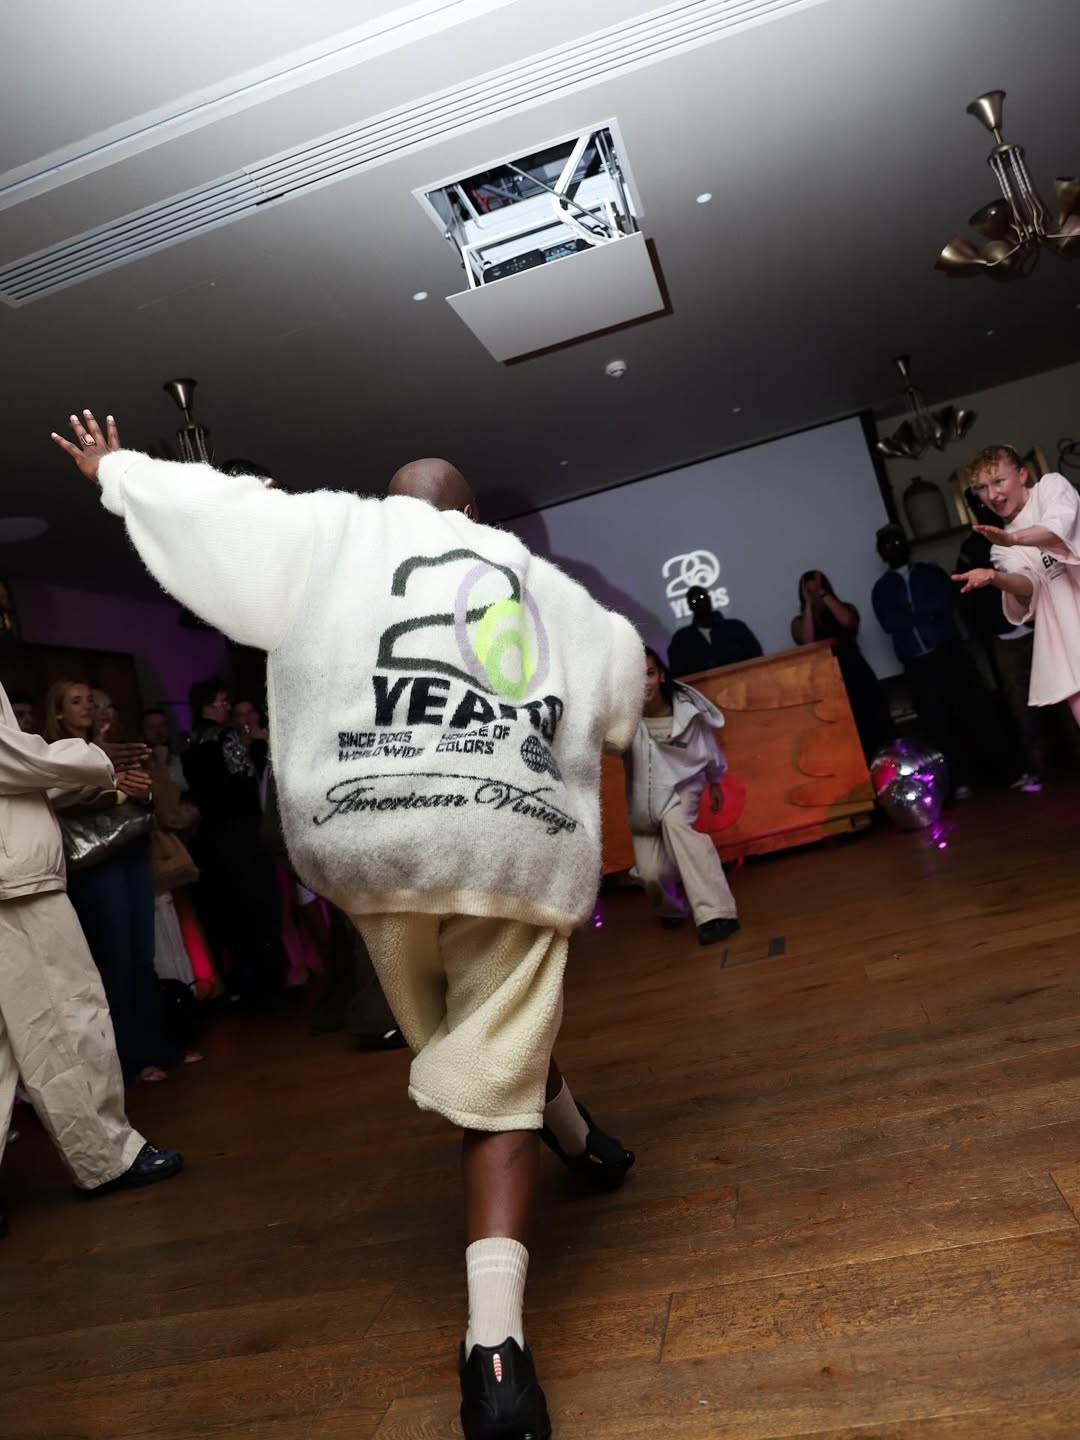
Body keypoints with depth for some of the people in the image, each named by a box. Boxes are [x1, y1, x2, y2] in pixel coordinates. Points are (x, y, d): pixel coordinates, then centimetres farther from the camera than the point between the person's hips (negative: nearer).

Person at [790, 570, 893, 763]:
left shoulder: (845, 608, 12)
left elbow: (848, 621, -13)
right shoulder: (800, 622, 11)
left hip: (857, 678, 1)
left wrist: (823, 594, -9)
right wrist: (808, 604, -6)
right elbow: (807, 642, -11)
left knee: (877, 732, -7)